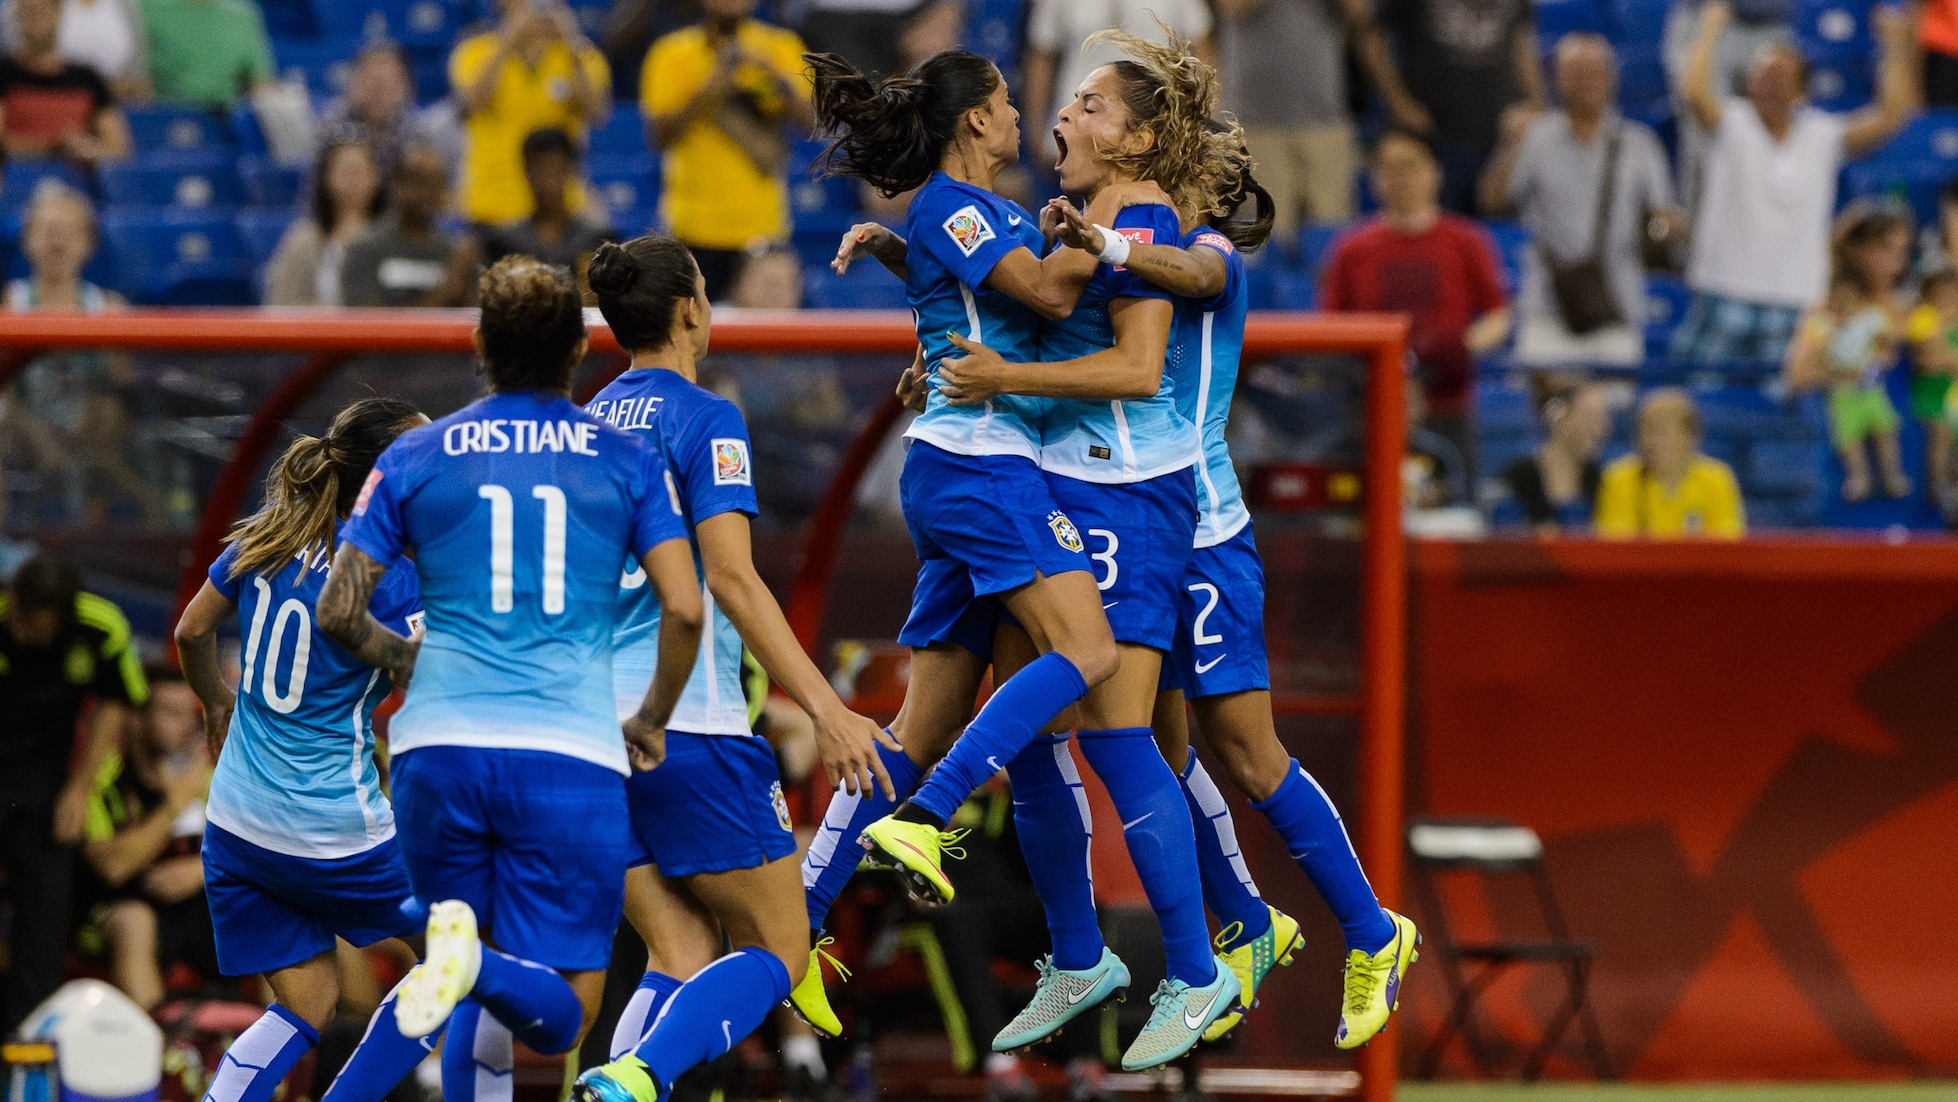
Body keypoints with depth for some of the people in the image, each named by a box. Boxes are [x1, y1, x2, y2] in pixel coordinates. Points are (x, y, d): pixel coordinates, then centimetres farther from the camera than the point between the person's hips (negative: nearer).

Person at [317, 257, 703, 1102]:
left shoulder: (415, 457, 9)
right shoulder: (625, 462, 8)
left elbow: (338, 613, 7)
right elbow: (683, 611, 0)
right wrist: (650, 722, 17)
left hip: (439, 749, 2)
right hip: (571, 754, -2)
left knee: (476, 1006, 18)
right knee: (558, 1017, -3)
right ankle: (480, 966, -32)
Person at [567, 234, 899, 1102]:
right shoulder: (704, 420, -7)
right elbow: (730, 578, -17)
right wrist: (825, 708, -19)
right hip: (690, 728, -7)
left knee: (680, 960, 11)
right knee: (778, 953, 0)